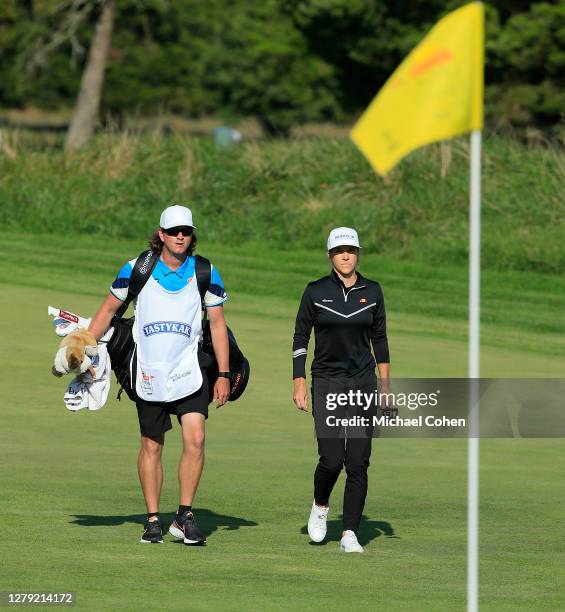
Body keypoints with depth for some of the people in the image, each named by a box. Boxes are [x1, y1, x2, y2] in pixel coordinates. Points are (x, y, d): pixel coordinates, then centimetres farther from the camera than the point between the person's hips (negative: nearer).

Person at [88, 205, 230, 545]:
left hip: (189, 372, 0)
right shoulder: (136, 269, -1)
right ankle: (153, 520, 14)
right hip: (149, 373, 0)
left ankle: (185, 516, -3)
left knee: (195, 440, -13)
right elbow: (109, 310, 10)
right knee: (151, 446, 5)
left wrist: (224, 375, 1)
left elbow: (218, 323, 5)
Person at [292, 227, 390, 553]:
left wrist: (386, 386, 6)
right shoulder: (316, 291, -2)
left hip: (363, 382, 2)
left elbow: (380, 339, 11)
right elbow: (301, 338, 2)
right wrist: (299, 385, -4)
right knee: (331, 459, -11)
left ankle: (350, 533, 0)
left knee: (358, 462, -5)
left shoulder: (372, 291, 4)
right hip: (327, 382, -2)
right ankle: (320, 506, 20)